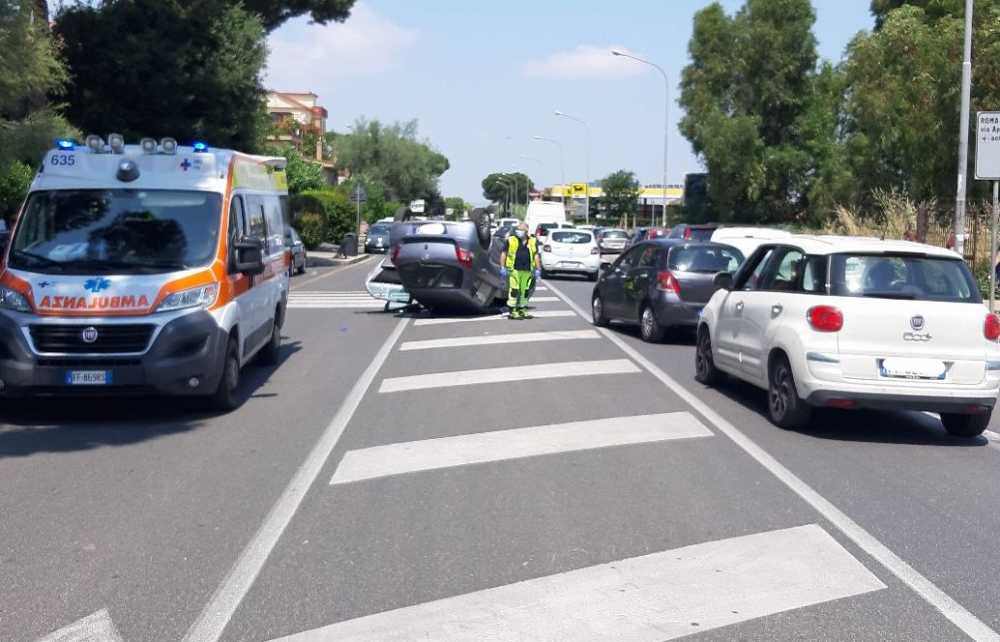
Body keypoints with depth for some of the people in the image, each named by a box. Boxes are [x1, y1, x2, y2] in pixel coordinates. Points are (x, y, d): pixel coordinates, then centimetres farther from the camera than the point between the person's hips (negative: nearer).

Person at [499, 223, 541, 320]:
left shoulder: (533, 242, 10)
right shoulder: (511, 240, 2)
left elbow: (536, 256, 13)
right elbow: (503, 254, 4)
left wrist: (538, 270, 8)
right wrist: (502, 268, -2)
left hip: (527, 271, 4)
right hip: (514, 269, -3)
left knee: (525, 291, 9)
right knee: (514, 290, -7)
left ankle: (522, 310, 20)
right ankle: (513, 312, -4)